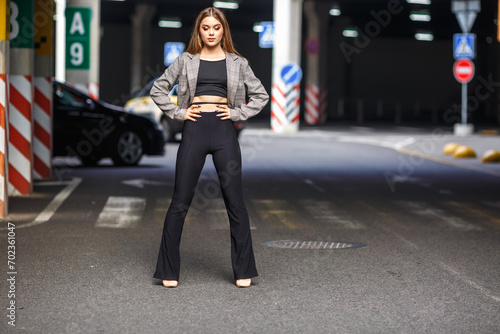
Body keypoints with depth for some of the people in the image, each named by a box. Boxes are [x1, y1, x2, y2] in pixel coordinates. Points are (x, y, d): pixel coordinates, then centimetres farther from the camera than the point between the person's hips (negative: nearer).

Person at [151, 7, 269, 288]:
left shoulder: (237, 63, 11)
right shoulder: (186, 61, 10)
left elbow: (261, 95, 13)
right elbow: (158, 89, 12)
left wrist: (238, 113, 1)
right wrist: (178, 112, 1)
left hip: (224, 131, 0)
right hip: (194, 130, 0)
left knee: (235, 202, 1)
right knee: (180, 202, 0)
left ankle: (243, 270, 10)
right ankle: (169, 270, 8)